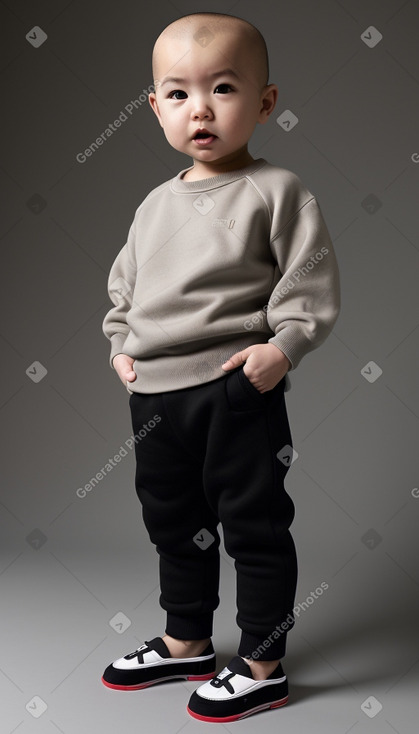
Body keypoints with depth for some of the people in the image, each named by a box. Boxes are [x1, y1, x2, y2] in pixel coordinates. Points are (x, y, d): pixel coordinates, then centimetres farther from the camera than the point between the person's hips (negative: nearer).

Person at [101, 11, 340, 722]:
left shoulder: (276, 191, -5)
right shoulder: (156, 204, 13)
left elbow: (311, 280, -8)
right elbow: (124, 281, 22)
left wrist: (283, 345, -19)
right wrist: (121, 344, 10)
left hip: (238, 389, -7)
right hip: (154, 393, 7)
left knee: (253, 524, 3)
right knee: (172, 522, 19)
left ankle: (263, 667, 20)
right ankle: (186, 644, 38)